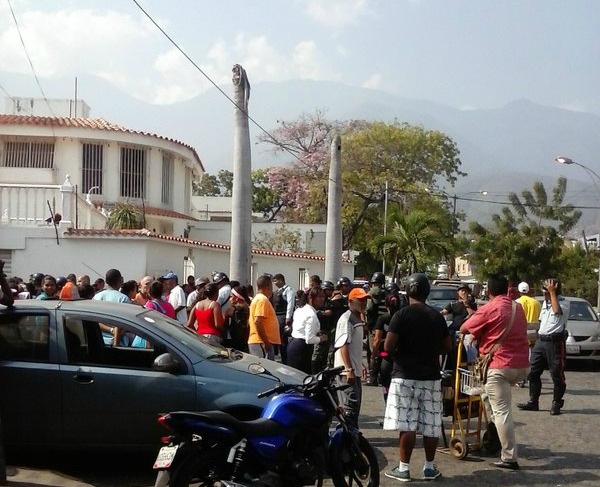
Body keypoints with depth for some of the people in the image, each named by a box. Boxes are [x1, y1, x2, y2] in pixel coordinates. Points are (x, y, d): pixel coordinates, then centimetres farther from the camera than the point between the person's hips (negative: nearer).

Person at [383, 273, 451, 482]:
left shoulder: (402, 315, -9)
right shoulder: (437, 316, 6)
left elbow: (388, 347, -14)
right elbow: (446, 346, 12)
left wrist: (398, 353, 6)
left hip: (405, 376, -4)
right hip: (431, 376, 4)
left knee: (407, 425, -2)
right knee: (431, 424, 9)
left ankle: (403, 468, 2)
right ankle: (429, 467, 17)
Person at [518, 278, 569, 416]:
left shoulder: (564, 302, -7)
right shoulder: (545, 302, 16)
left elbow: (557, 311, -29)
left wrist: (552, 292, -22)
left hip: (555, 342, -7)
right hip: (540, 341, 7)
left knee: (557, 374, 0)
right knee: (533, 372, 7)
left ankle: (556, 404, 10)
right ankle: (533, 402, 14)